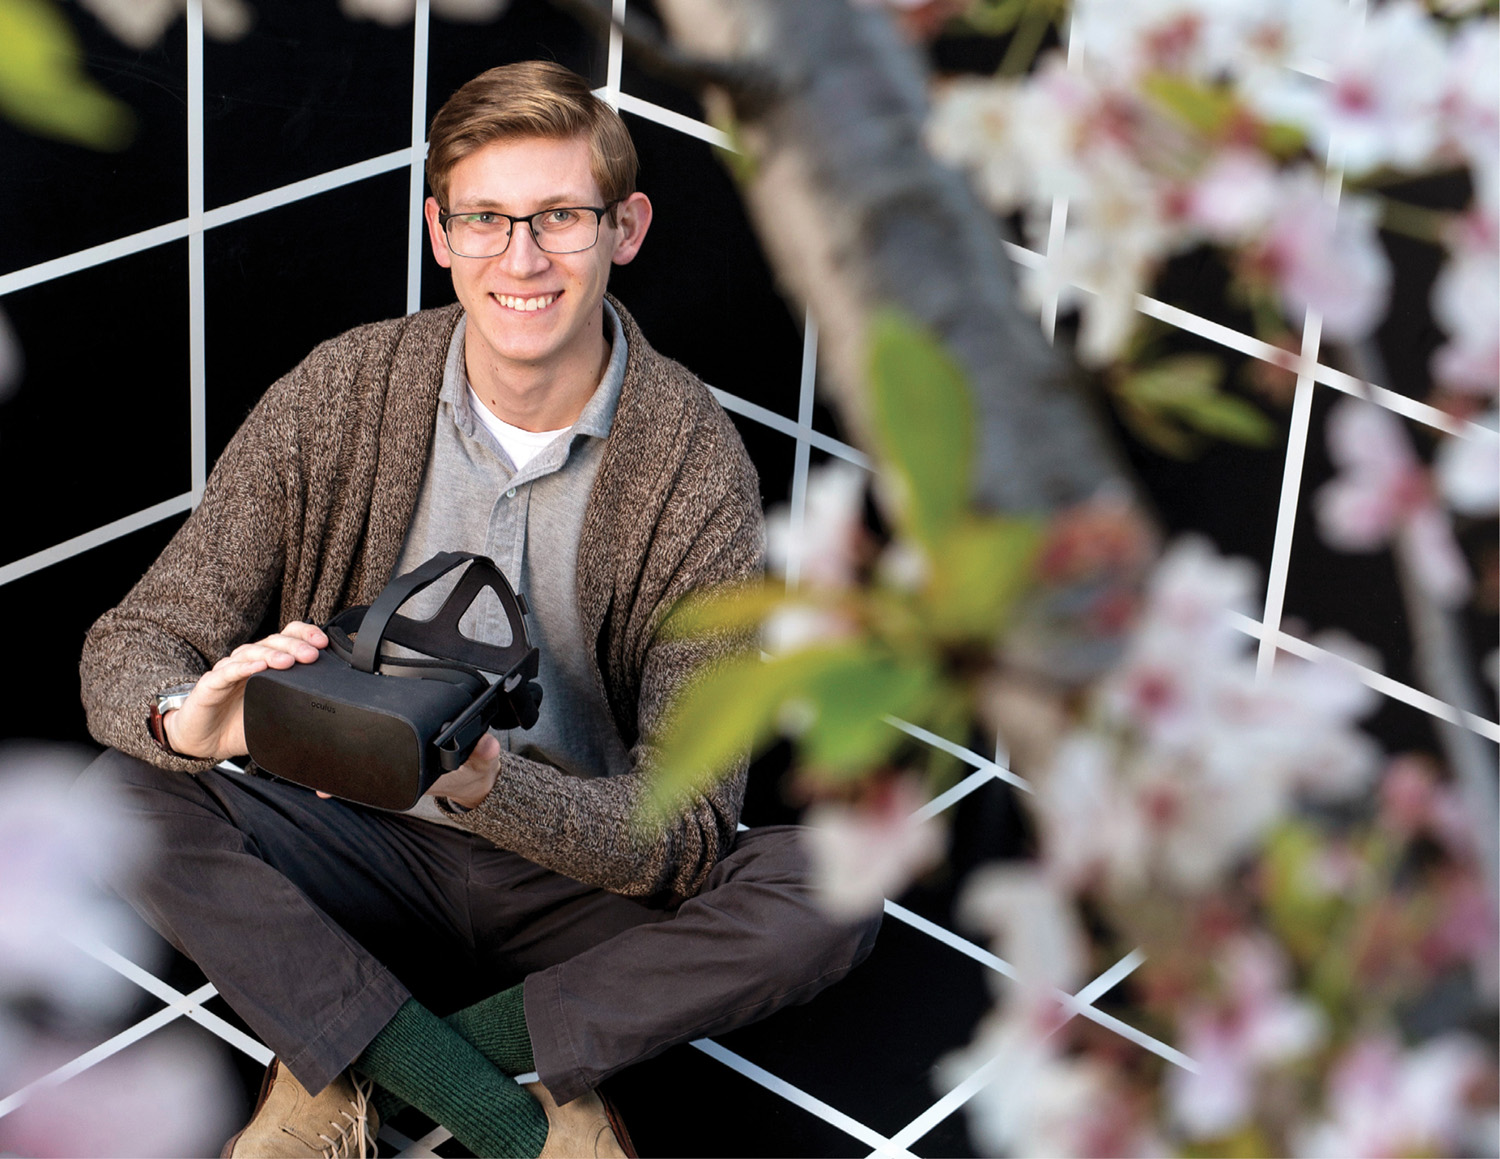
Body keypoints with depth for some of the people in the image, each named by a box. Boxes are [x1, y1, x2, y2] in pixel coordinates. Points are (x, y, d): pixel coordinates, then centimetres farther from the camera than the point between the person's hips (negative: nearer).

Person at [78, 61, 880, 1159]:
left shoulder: (696, 462, -15)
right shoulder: (339, 396, -10)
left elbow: (681, 831, -18)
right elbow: (131, 645, -10)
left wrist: (486, 783, -39)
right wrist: (190, 717, -36)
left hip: (581, 877, -1)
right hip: (362, 851, 1)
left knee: (830, 896, -28)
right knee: (123, 795, -26)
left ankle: (346, 1061, -22)